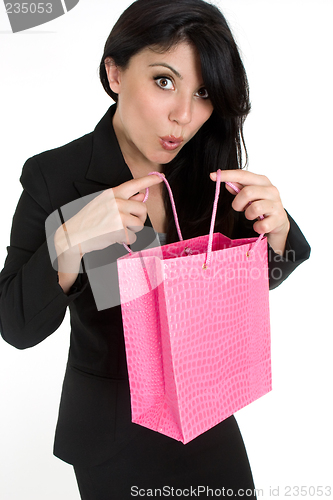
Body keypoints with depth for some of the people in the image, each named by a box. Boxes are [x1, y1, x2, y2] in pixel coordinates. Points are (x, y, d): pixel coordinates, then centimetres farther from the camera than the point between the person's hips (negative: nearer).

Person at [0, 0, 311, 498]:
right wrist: (69, 242, -36)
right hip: (112, 433, -3)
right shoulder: (55, 177, -19)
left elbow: (258, 278, -1)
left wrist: (276, 227, -23)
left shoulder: (208, 167, -10)